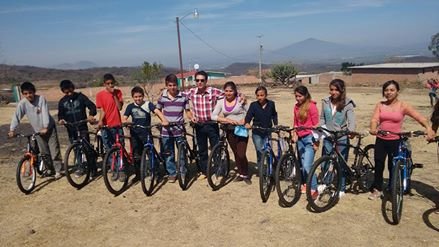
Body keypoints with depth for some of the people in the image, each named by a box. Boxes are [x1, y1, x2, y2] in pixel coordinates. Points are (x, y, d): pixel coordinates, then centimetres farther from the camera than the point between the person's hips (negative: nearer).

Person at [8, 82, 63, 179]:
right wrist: (12, 130, -24)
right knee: (44, 152, 8)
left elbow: (45, 113, -23)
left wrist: (45, 127, -32)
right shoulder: (22, 103, -11)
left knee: (54, 150, -5)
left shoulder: (41, 99, -17)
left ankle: (58, 170, 4)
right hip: (38, 130, 3)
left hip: (49, 128, -3)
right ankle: (50, 169, 25)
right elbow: (16, 116, -14)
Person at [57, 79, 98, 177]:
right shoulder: (62, 101, 6)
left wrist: (91, 115, -28)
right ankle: (80, 167, 22)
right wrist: (60, 119, -14)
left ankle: (93, 168, 1)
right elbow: (60, 114, 9)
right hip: (71, 128, 3)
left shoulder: (80, 97, -3)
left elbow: (92, 106, -9)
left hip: (82, 126, -3)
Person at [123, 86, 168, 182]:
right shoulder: (130, 106, 5)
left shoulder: (148, 104, -2)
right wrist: (125, 122, -23)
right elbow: (124, 118, 2)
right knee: (137, 155, 8)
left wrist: (164, 120, -35)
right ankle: (138, 174, 22)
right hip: (135, 134, 2)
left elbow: (157, 111, -17)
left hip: (146, 133, -2)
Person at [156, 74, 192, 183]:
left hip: (179, 130, -1)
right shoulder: (162, 97, 1)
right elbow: (158, 110, 13)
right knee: (168, 153, 8)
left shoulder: (183, 97, 0)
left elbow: (187, 111, 5)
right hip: (166, 130, 1)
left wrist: (192, 118, -13)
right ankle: (172, 173, 22)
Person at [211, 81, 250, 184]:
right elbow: (213, 116, -8)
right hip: (230, 131, 3)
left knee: (241, 154, -8)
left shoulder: (240, 100, -6)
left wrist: (244, 120, -22)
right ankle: (241, 174, 29)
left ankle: (245, 175, 13)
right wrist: (227, 120, -18)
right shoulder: (221, 102, 0)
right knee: (236, 154, 12)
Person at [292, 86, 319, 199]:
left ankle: (314, 189, -4)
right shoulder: (296, 107, 10)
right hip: (300, 138, 6)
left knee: (307, 165, -13)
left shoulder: (311, 106, -8)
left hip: (309, 138, -6)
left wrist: (315, 141, -10)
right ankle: (306, 184, 25)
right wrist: (295, 134, 5)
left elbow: (316, 124, -8)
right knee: (302, 164, 11)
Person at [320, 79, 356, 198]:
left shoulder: (347, 104, -9)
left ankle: (341, 189, 20)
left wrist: (351, 131, -38)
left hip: (342, 138, -3)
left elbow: (351, 120, -18)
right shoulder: (325, 102, 2)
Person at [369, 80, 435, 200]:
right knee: (378, 165, 6)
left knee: (393, 167, 6)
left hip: (395, 141, -2)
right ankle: (377, 189, 22)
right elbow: (374, 119, -9)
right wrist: (373, 128, -31)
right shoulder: (380, 105, 2)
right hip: (380, 140, 2)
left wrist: (428, 128, -31)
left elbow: (419, 117, -13)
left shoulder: (403, 106, -4)